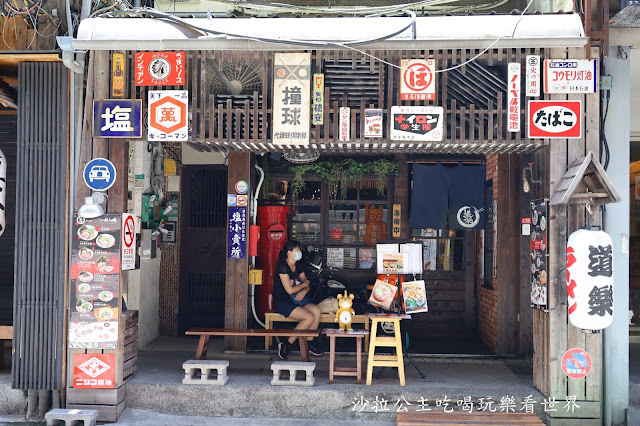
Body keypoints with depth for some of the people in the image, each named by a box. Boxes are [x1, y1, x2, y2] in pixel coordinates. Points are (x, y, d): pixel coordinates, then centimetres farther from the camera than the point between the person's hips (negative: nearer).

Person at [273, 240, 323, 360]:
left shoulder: (298, 266, 12)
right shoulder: (283, 267, -14)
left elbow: (307, 285, 15)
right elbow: (290, 290, -18)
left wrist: (304, 291, -10)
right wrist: (305, 283, -3)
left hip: (294, 301, 8)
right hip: (282, 303, -8)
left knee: (316, 310, -16)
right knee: (309, 317, -24)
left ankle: (310, 343, -5)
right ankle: (286, 345, -14)